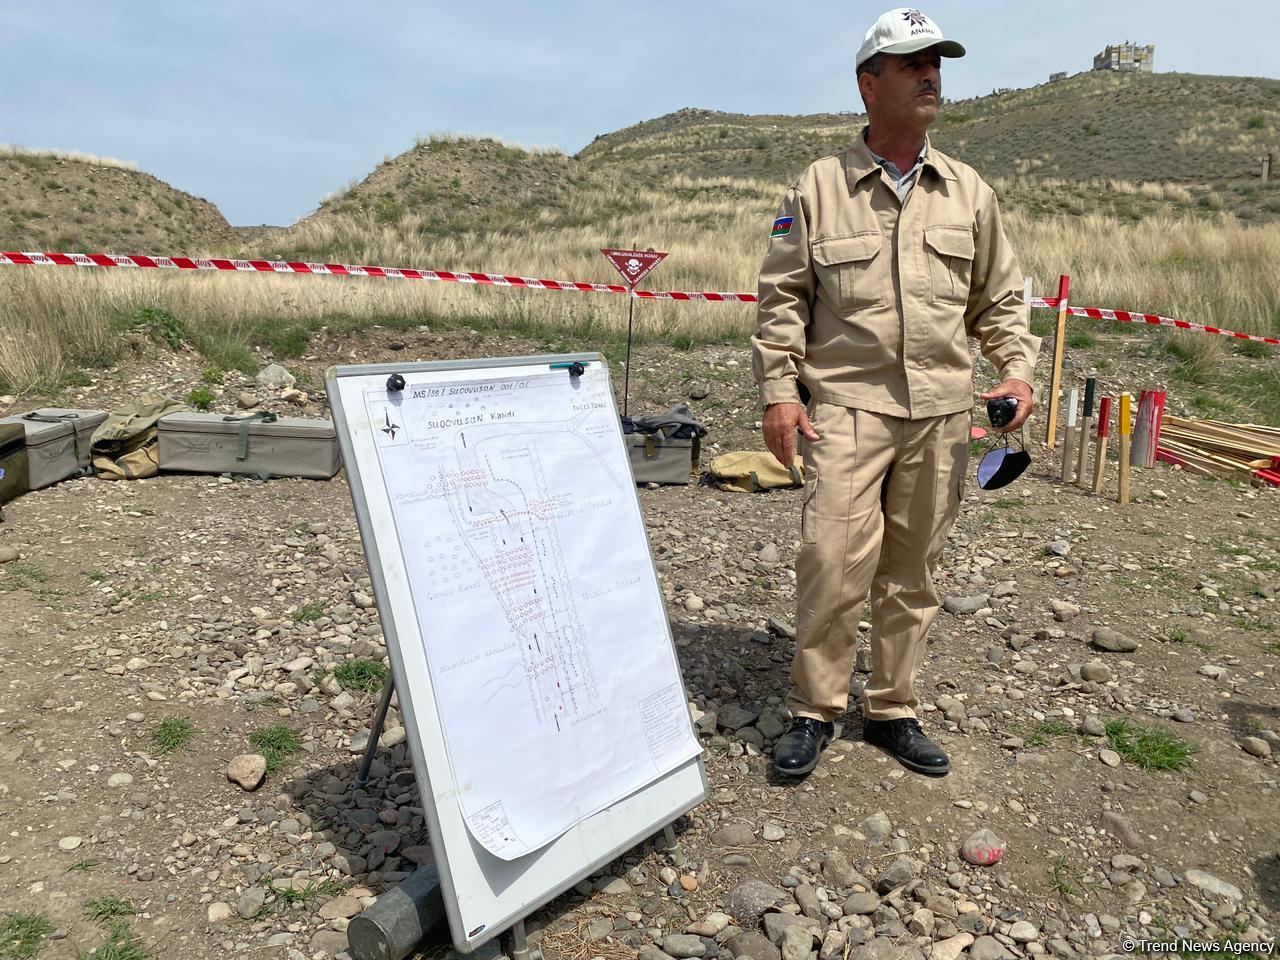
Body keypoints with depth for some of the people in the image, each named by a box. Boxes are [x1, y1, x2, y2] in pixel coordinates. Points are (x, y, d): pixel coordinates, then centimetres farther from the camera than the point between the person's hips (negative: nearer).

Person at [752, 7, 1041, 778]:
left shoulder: (970, 192, 12)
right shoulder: (819, 188, 3)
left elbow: (1001, 298, 17)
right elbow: (782, 298, 2)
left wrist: (1019, 368, 1)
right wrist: (779, 390, -7)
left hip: (942, 412, 4)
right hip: (848, 405, -3)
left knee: (913, 570, 8)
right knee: (834, 558, -12)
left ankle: (893, 711, 24)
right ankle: (815, 712, 7)